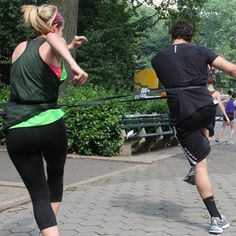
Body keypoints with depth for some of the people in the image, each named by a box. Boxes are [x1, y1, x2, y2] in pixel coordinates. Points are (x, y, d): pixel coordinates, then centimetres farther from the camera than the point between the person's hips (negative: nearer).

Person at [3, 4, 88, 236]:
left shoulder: (20, 48, 12)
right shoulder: (53, 45, -5)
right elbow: (52, 38, -31)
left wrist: (69, 47, 31)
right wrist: (73, 63, -47)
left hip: (16, 132, 3)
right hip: (50, 126, -3)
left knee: (39, 193, 7)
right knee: (56, 176, 27)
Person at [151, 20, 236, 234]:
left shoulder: (157, 59, 9)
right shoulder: (200, 51, 3)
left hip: (181, 117, 1)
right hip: (206, 109, 0)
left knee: (200, 165, 6)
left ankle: (216, 218, 3)